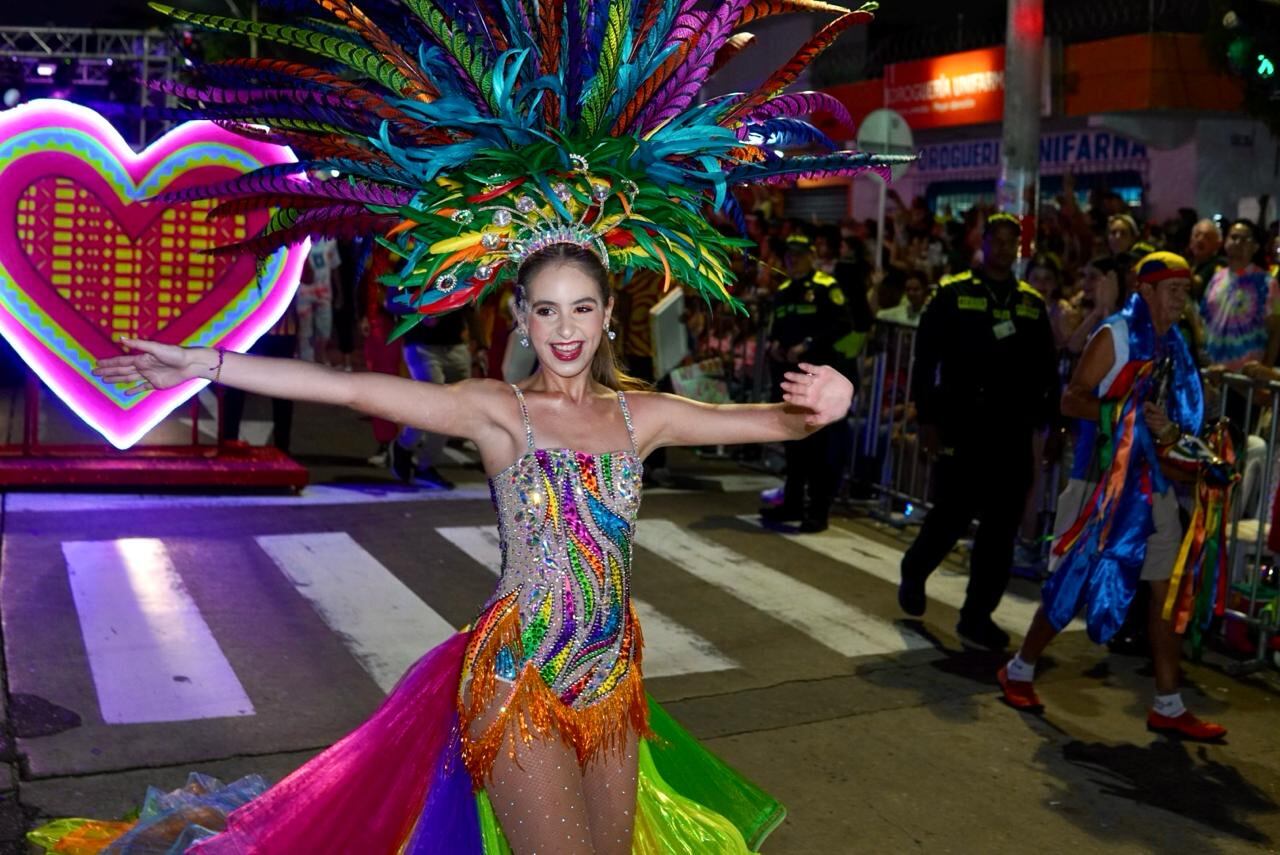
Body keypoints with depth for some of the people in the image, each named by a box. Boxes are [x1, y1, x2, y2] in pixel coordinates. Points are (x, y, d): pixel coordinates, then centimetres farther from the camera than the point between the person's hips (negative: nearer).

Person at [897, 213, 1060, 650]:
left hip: (1012, 430, 4)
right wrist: (927, 418, -8)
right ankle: (913, 573, 28)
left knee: (1001, 525, 3)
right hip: (960, 425, -4)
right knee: (953, 514, -1)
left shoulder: (1033, 303, 12)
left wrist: (1045, 420, 6)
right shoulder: (953, 294, 1)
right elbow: (925, 359, -3)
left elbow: (1046, 369, 14)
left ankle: (977, 614, 13)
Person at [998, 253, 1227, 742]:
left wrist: (1170, 429, -6)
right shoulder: (1116, 336, -6)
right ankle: (1019, 671, 19)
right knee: (1074, 584, 0)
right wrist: (1124, 413, -21)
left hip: (1152, 484, 6)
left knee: (1167, 590, 5)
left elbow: (1184, 420, 16)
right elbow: (1071, 400, -10)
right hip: (1103, 479, -6)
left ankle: (1168, 707, 13)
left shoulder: (1175, 349, 12)